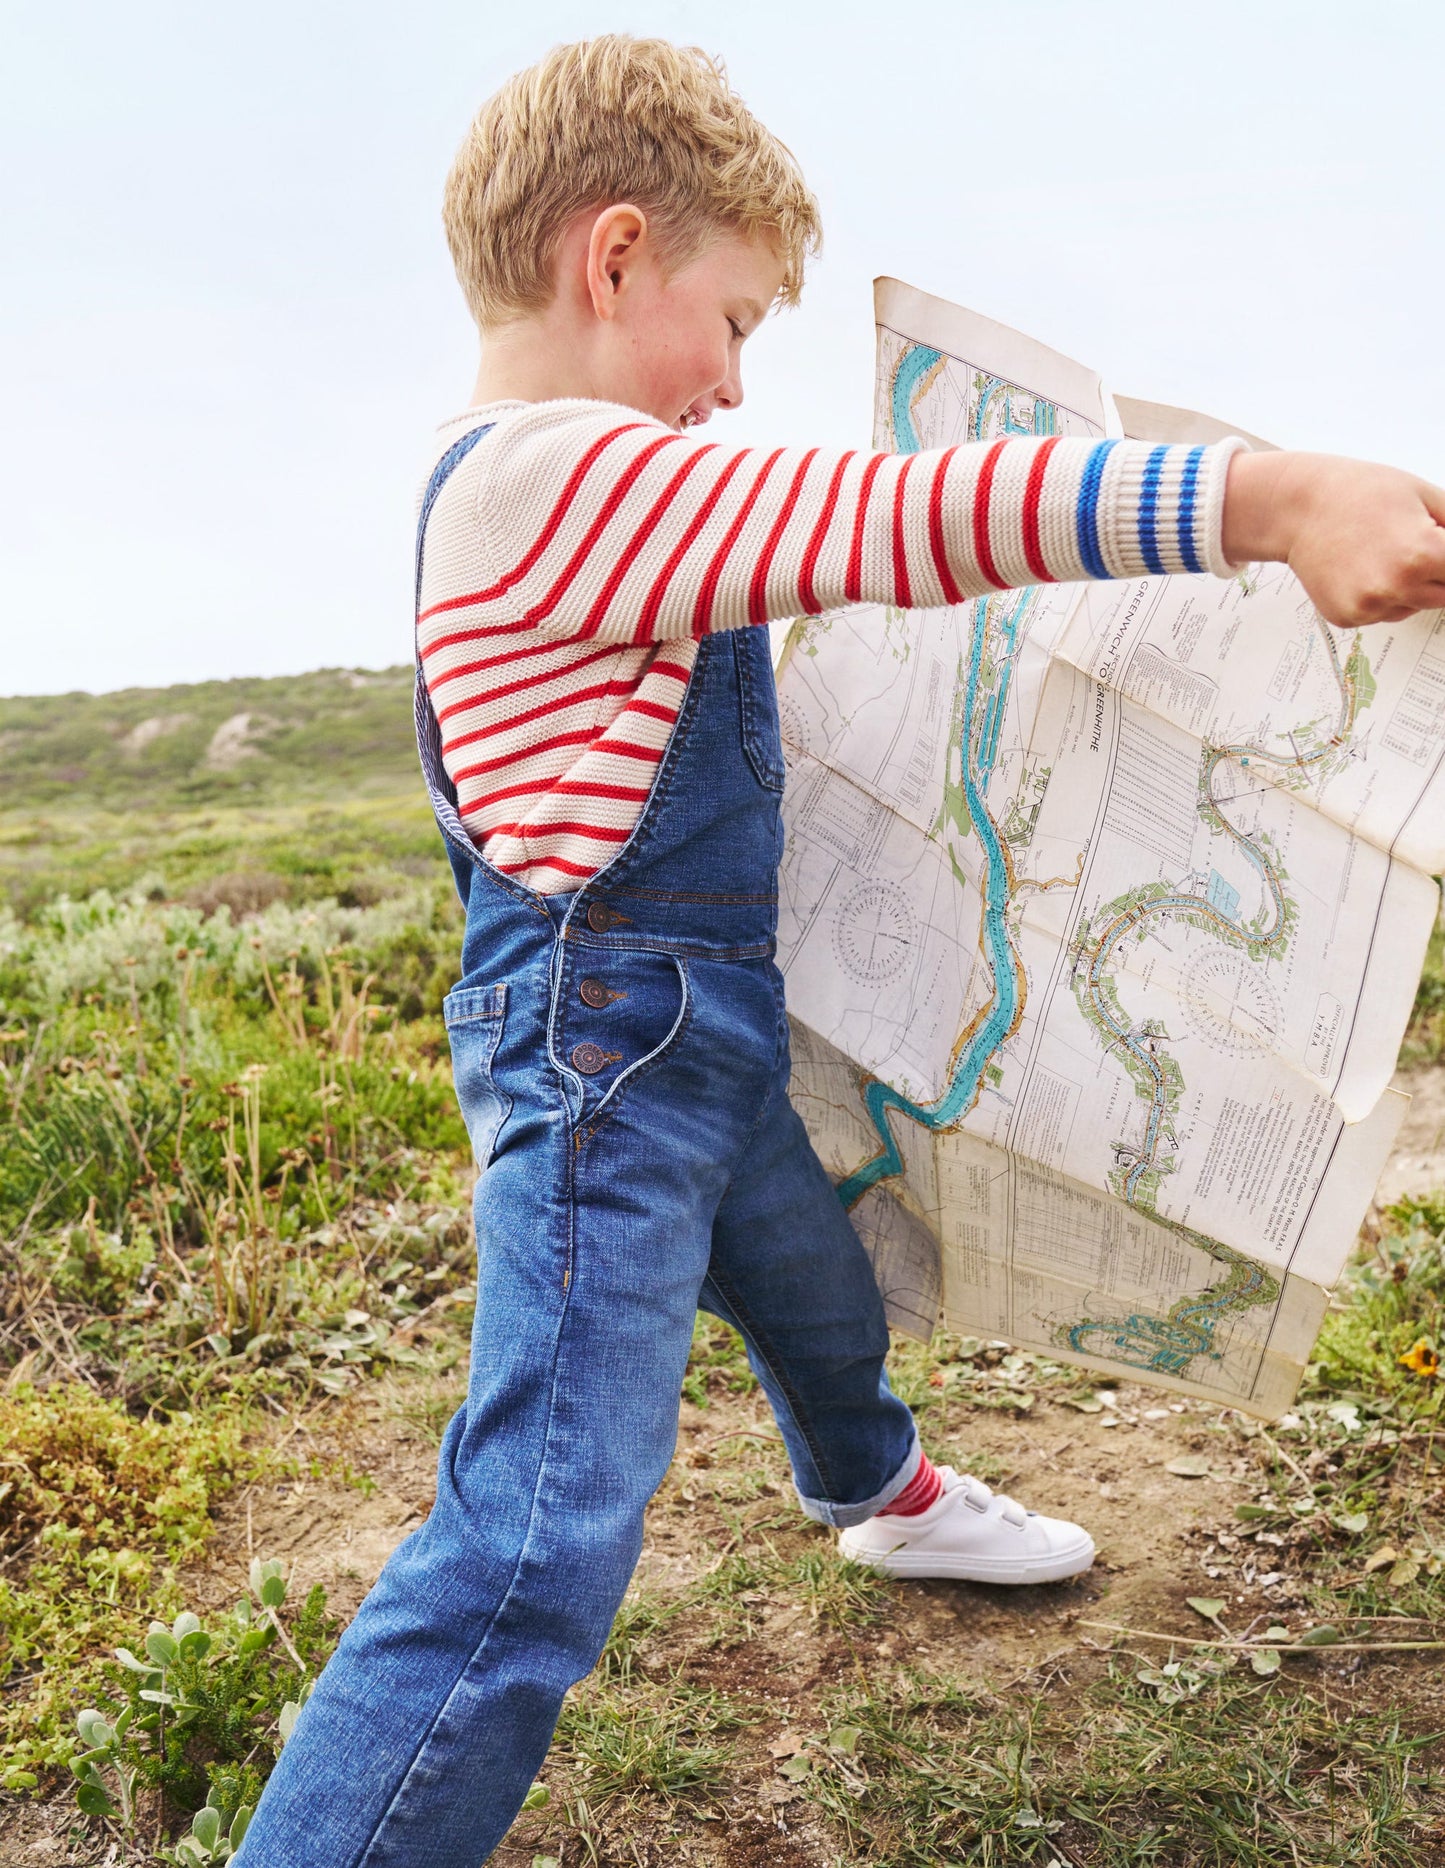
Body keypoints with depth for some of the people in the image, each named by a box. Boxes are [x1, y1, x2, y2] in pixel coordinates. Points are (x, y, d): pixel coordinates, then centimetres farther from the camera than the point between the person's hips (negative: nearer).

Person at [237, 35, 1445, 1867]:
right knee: (540, 1550, -14)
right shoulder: (557, 473, -21)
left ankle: (873, 1492, 64)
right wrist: (1271, 497, -30)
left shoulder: (556, 489, 12)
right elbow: (915, 518, -29)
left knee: (823, 1296, 34)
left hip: (695, 1043, 11)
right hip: (605, 1045, -11)